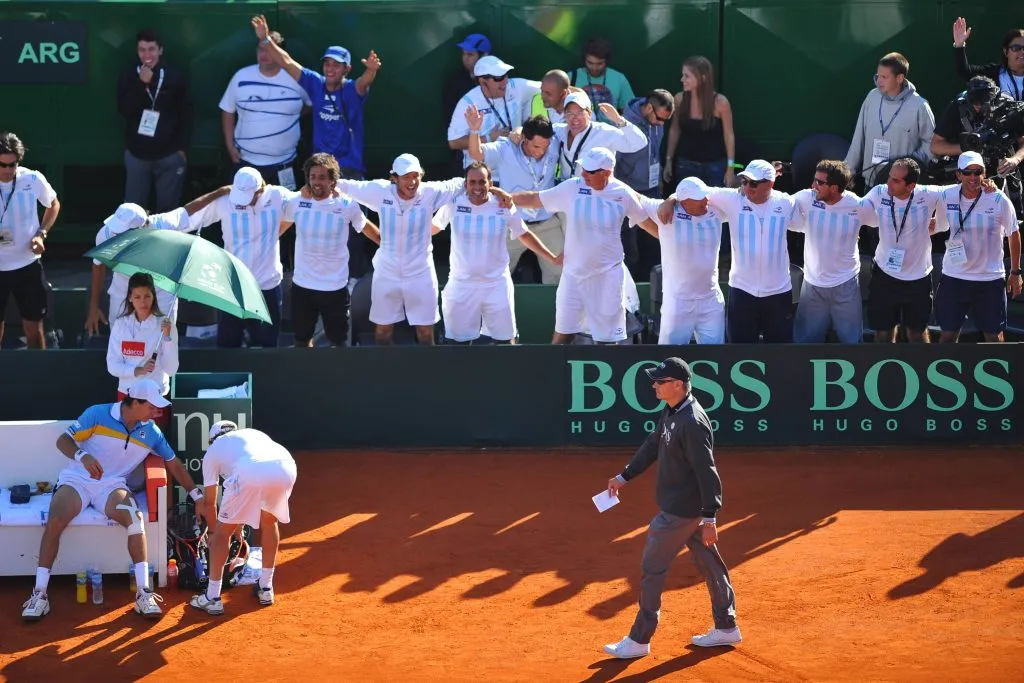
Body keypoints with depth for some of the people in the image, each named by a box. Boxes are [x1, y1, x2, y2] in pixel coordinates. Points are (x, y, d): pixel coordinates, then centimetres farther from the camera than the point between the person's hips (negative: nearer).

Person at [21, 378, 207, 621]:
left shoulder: (151, 432, 2)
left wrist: (197, 496, 12)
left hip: (112, 485, 2)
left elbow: (174, 464, 13)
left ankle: (143, 593, -28)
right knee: (55, 521, -31)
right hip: (77, 479, -2)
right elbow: (63, 441, -11)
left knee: (135, 517, -30)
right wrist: (82, 456, -32)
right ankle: (39, 594, -23)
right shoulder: (98, 414, -9)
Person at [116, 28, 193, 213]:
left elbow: (186, 115, 1)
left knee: (167, 209, 7)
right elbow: (124, 110, -11)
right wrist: (142, 84, -20)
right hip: (137, 154, 1)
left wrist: (182, 148, -2)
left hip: (169, 155, -1)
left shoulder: (176, 77, -3)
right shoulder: (129, 76, 0)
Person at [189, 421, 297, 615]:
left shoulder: (213, 450, 32)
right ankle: (266, 588, 37)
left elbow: (210, 502, 39)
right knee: (270, 521, 31)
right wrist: (240, 525, 60)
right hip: (286, 468, 4)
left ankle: (212, 598, 15)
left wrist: (213, 532, 56)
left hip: (250, 474, -4)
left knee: (223, 531, 15)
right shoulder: (253, 434, 43)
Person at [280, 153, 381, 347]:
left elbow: (367, 228, 7)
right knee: (302, 340, 16)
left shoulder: (347, 205, -10)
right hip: (302, 285, 2)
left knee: (339, 341, 10)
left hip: (335, 287, -2)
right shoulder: (296, 202, -5)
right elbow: (280, 227, 14)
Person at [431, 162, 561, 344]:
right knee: (460, 340, 7)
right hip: (461, 286, 0)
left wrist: (552, 258, 7)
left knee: (505, 339, 3)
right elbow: (434, 227, 11)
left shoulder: (504, 207, -6)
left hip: (497, 286, 0)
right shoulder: (453, 205, -6)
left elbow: (524, 235, 8)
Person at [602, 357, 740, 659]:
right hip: (692, 508, 10)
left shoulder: (692, 423, -26)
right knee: (708, 563, 17)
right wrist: (624, 476, 19)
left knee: (651, 569, -1)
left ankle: (639, 640, 7)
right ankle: (726, 627, 29)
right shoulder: (670, 413, 4)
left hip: (680, 511, -10)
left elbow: (707, 472, -26)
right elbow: (653, 446, 19)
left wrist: (709, 519, -27)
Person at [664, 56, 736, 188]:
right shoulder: (679, 99, -6)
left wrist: (730, 167, -7)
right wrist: (668, 160, 8)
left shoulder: (720, 102, -14)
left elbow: (729, 136, -6)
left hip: (714, 166, -3)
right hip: (685, 165, 3)